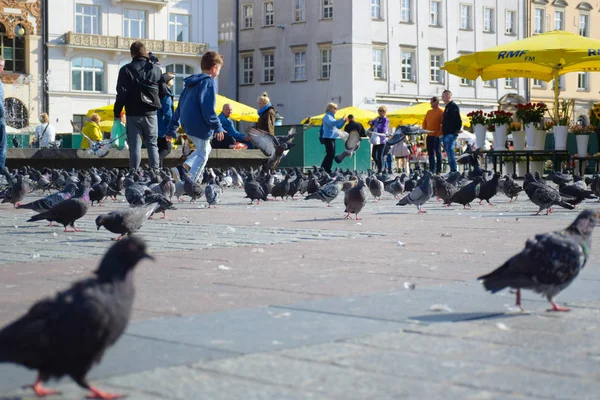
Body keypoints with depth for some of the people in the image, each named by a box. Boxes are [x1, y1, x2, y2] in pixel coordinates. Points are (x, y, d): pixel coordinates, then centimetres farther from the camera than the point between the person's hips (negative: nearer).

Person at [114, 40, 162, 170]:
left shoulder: (126, 70, -4)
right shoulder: (156, 69, 4)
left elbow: (121, 93, -8)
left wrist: (117, 112, -1)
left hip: (133, 113, -2)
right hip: (151, 113, 2)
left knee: (135, 145, 1)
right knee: (152, 144, 10)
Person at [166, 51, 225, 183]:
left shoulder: (191, 83, 17)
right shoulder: (209, 82, -10)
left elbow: (180, 106, 19)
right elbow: (208, 108, -21)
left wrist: (172, 128, 20)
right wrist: (217, 127, -19)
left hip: (187, 123, 8)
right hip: (200, 125, -8)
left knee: (205, 149, 23)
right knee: (202, 155, 2)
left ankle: (184, 168, 4)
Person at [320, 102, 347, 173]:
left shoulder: (332, 116, 20)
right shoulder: (327, 116, -8)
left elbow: (337, 126, 23)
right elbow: (331, 123, -27)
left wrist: (344, 121, 9)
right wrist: (341, 120, -30)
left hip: (332, 138, 10)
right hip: (328, 138, -10)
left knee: (331, 154, 8)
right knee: (330, 154, -12)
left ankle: (327, 170, 11)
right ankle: (323, 170, -11)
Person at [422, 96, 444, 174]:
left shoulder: (441, 112, -5)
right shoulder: (429, 112, 16)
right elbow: (424, 122, 22)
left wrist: (439, 133, -16)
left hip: (437, 136, -7)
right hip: (429, 136, 7)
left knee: (438, 153, -3)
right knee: (430, 153, 7)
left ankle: (438, 170, -1)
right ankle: (432, 169, 11)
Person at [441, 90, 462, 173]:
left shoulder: (453, 106, -8)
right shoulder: (447, 107, 22)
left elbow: (458, 119, -18)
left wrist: (459, 128, -22)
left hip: (451, 134, -10)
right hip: (446, 133, 10)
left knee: (450, 150, -15)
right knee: (448, 151, 9)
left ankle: (453, 170, -17)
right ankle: (452, 170, 11)